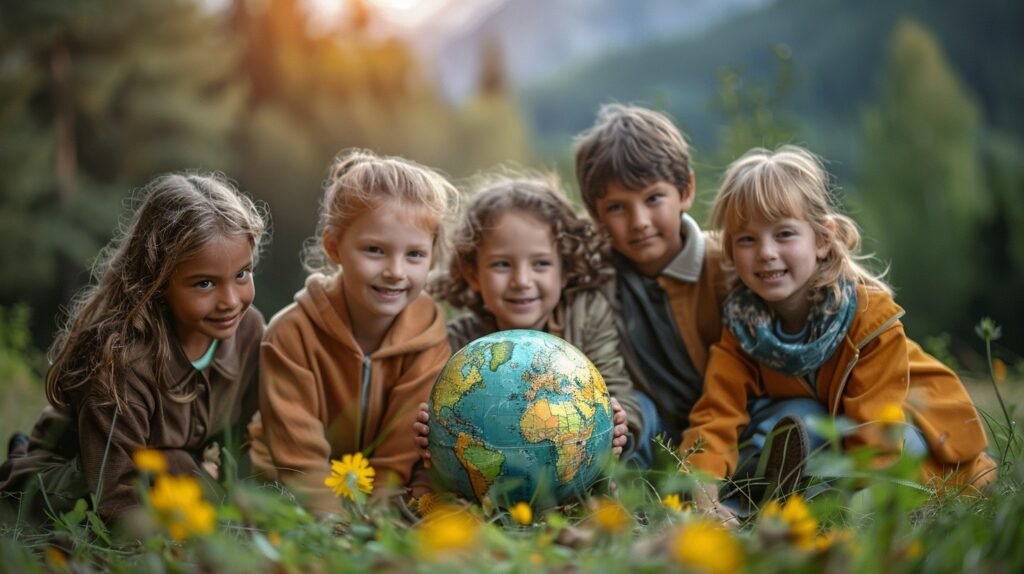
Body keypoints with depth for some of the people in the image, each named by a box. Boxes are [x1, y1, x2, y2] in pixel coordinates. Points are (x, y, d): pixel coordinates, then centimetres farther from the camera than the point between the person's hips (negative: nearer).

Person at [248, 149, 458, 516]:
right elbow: (300, 460, -17)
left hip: (382, 502, 2)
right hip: (288, 493, -2)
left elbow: (396, 459, -10)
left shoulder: (428, 338, -12)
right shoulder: (293, 333, -17)